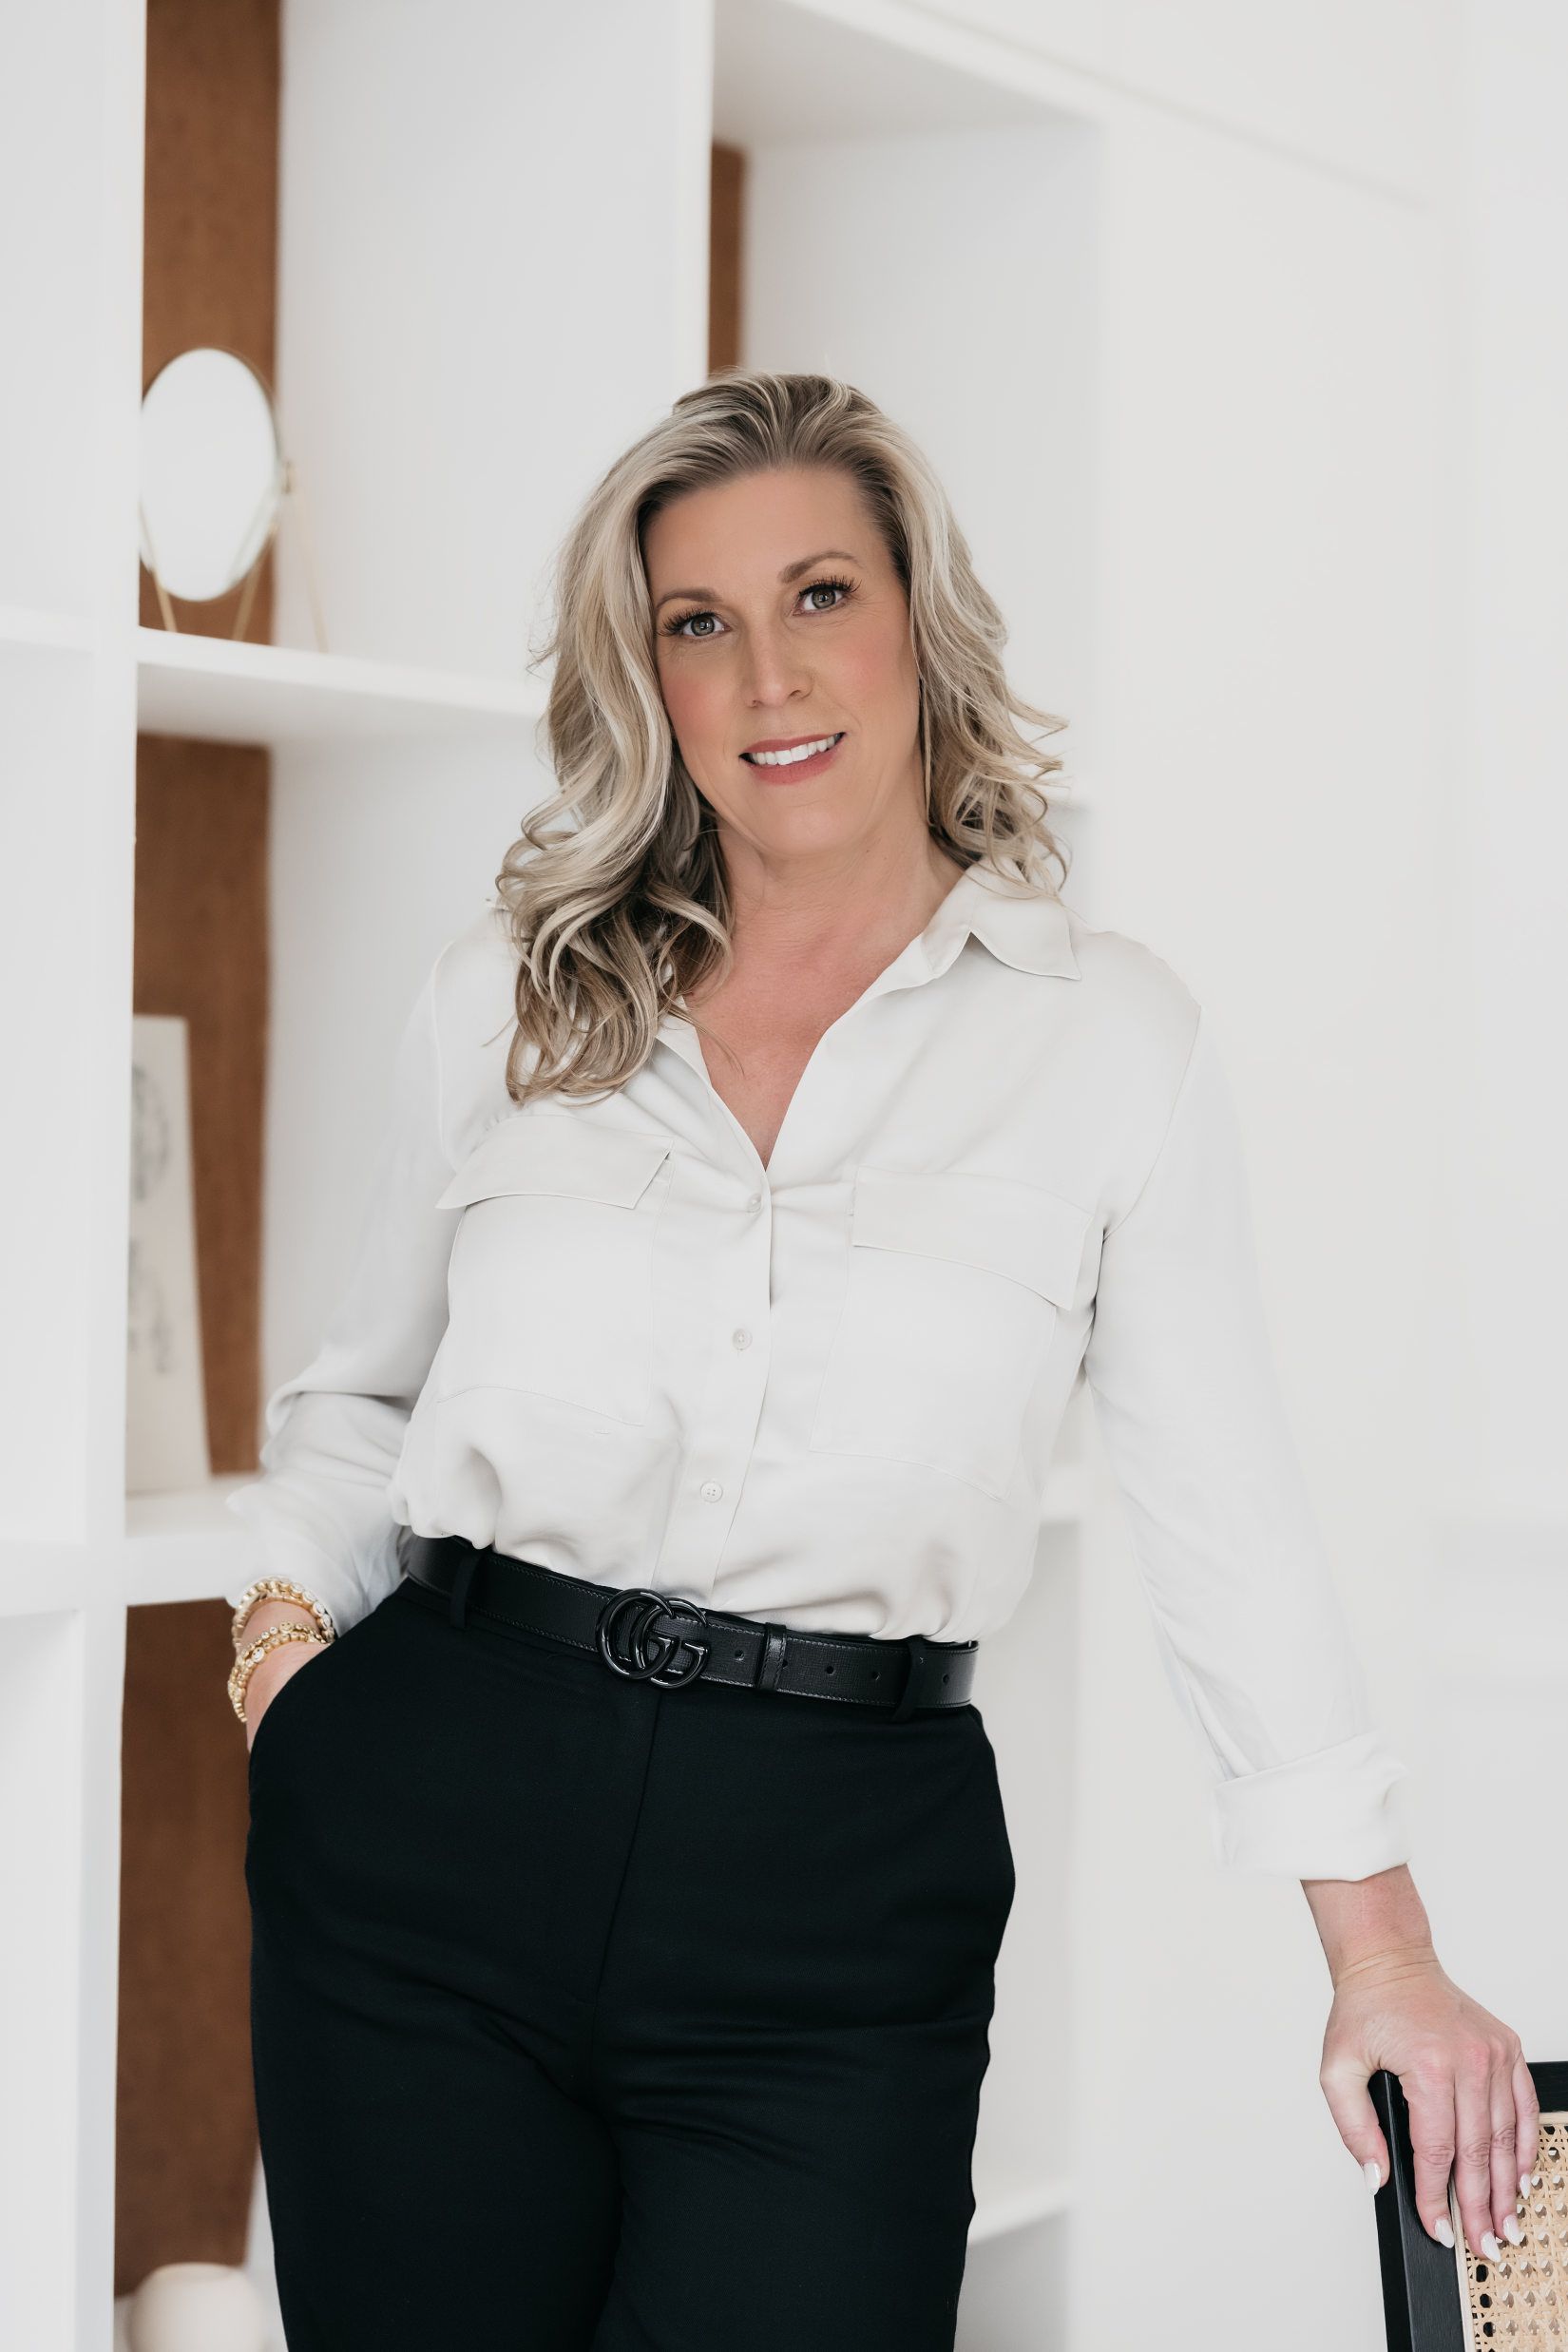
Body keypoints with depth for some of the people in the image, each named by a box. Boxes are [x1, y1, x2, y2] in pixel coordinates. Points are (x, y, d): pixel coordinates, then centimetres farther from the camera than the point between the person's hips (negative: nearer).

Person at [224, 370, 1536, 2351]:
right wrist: (283, 1606, -1)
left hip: (838, 1895, -1)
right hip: (438, 1826, 2)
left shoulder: (1111, 1037, 2)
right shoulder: (510, 994, 7)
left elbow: (1227, 1518, 4)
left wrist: (1386, 1958, 3)